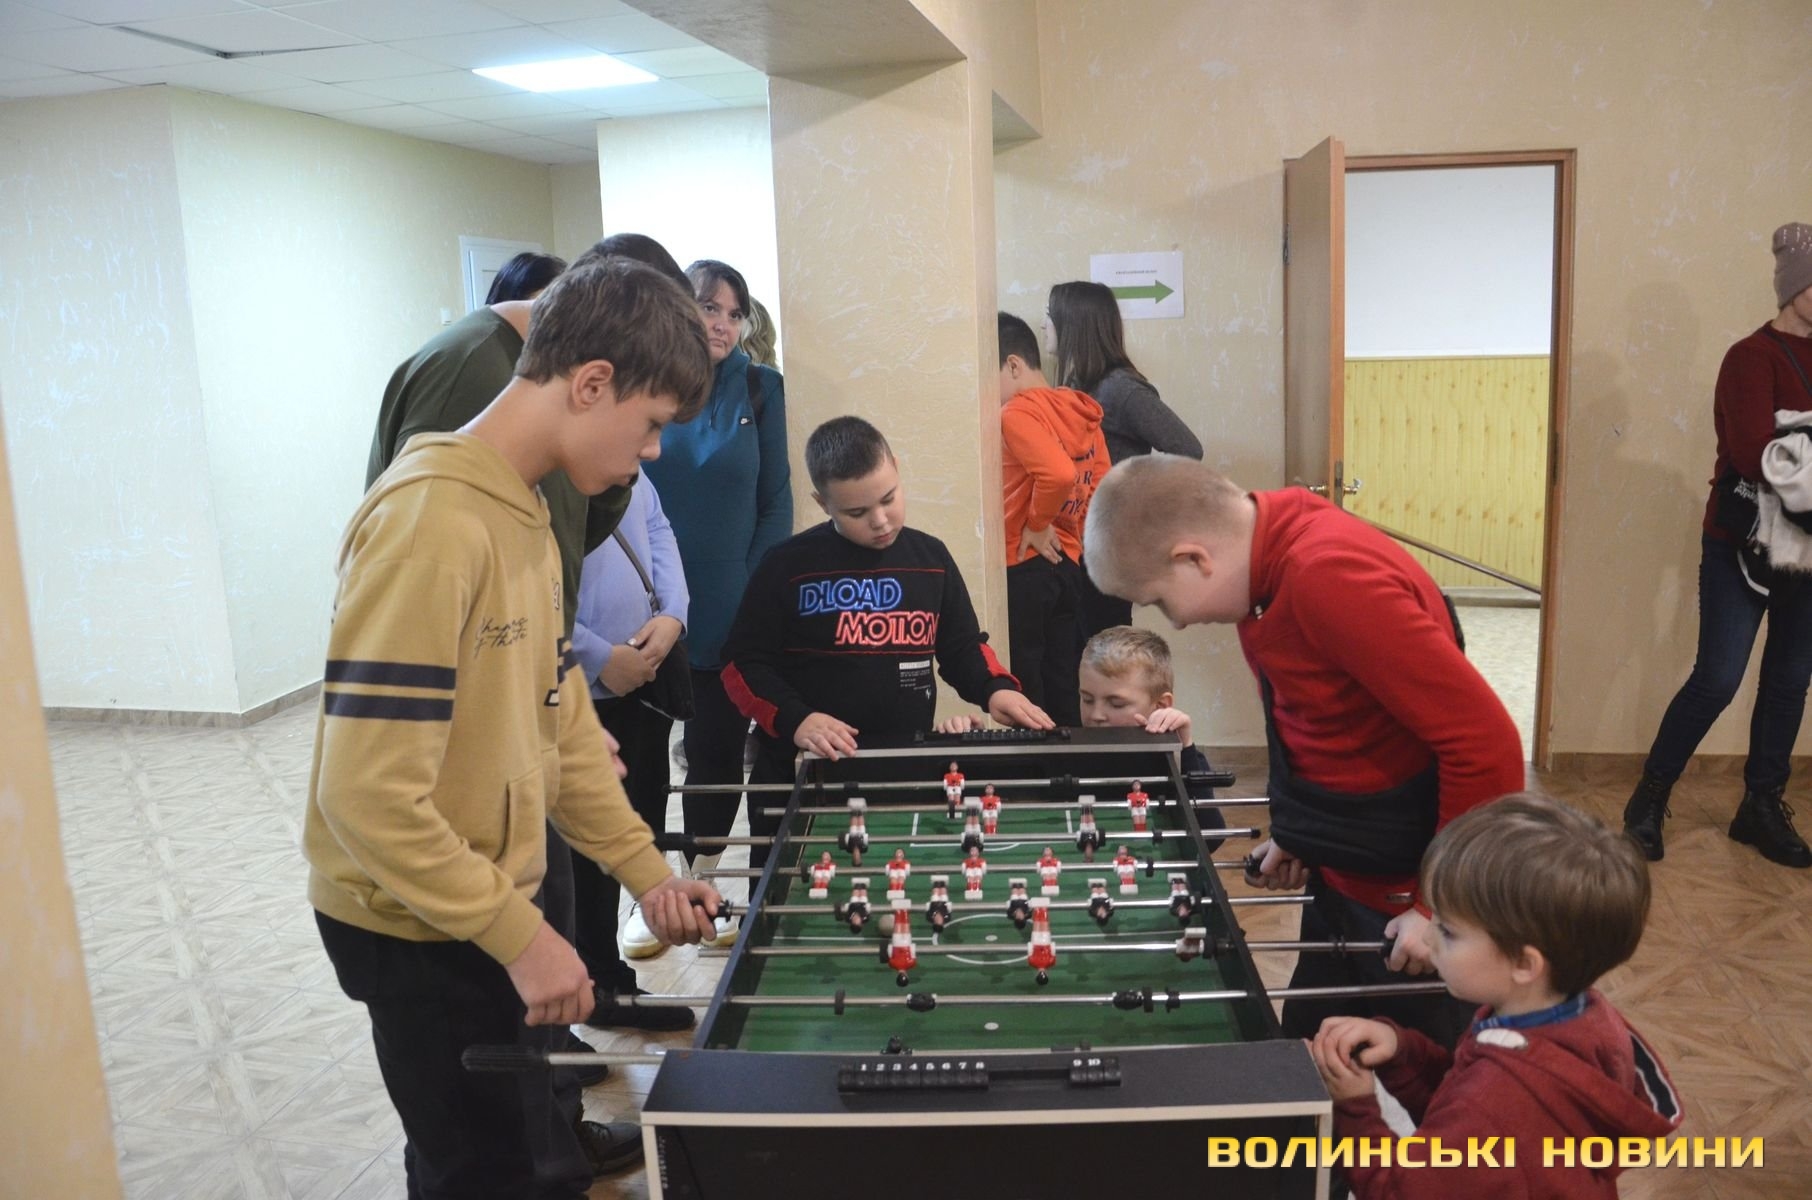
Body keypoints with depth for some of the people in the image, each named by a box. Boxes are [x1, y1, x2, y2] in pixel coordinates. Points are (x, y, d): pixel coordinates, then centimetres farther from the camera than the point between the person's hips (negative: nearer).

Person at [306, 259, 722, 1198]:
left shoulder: (525, 513, 5)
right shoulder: (429, 523, -25)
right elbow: (370, 795, -26)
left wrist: (647, 873, 7)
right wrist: (519, 936, -21)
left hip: (489, 905, 8)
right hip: (419, 930, -8)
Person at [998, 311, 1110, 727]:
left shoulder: (1017, 413, -14)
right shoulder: (1080, 411, 10)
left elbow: (1058, 474, -27)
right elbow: (1102, 485, 11)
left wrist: (1037, 525, -13)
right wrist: (1069, 534, 13)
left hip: (1022, 568, -8)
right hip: (1067, 563, 8)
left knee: (1023, 693, 1)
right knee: (1063, 690, 14)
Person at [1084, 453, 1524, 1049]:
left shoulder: (1329, 575, -29)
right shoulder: (1269, 552, -2)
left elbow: (1486, 743, -27)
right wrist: (1296, 832, 11)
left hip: (1410, 909, -8)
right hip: (1342, 882, 8)